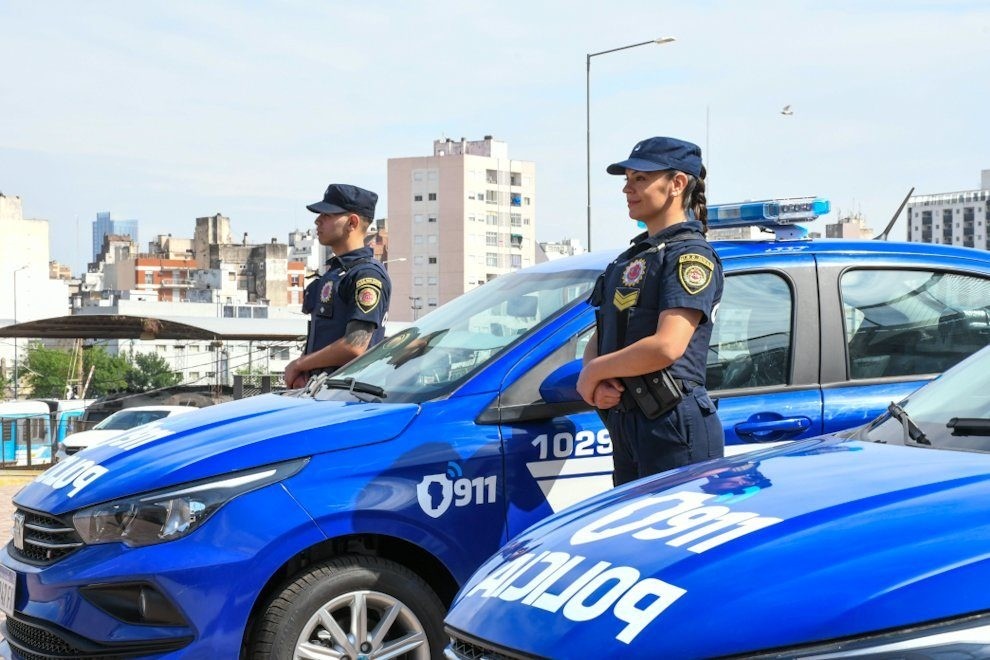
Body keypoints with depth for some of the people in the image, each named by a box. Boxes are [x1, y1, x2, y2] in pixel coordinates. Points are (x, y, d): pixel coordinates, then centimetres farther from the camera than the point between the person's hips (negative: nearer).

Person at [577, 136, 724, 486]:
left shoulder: (690, 256, -10)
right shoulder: (634, 256, 19)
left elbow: (666, 347, -22)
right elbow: (598, 338, 17)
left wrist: (593, 372, -9)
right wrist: (593, 383, -4)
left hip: (675, 429, -9)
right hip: (628, 427, 9)